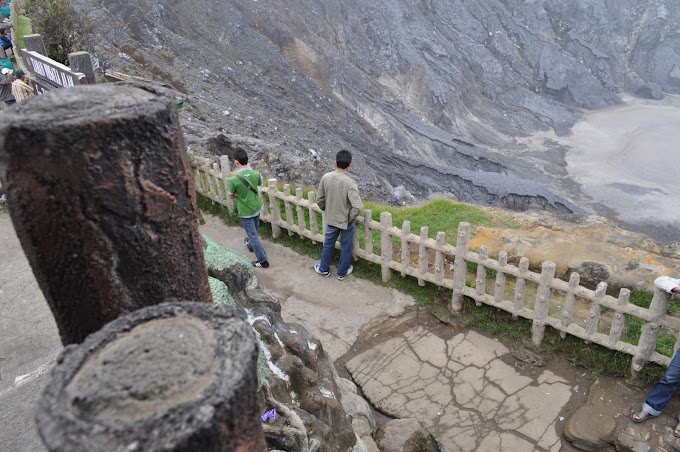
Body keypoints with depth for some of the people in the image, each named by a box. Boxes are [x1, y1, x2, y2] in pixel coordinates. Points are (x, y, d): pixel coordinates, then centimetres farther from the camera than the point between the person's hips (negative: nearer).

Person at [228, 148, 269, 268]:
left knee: (253, 235, 7)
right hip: (257, 207, 5)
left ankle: (263, 261, 14)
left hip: (245, 211, -5)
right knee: (255, 230, 29)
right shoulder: (256, 174, -14)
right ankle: (250, 245, 57)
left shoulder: (234, 179, -27)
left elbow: (232, 196, -11)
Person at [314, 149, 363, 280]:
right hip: (346, 221, -3)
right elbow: (357, 206, -31)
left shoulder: (325, 177, -13)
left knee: (328, 245, 23)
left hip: (331, 219, 4)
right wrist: (350, 218, -13)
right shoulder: (349, 183, -26)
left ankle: (324, 269, 39)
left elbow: (319, 199, -2)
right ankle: (342, 272, 33)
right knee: (345, 247, 17)